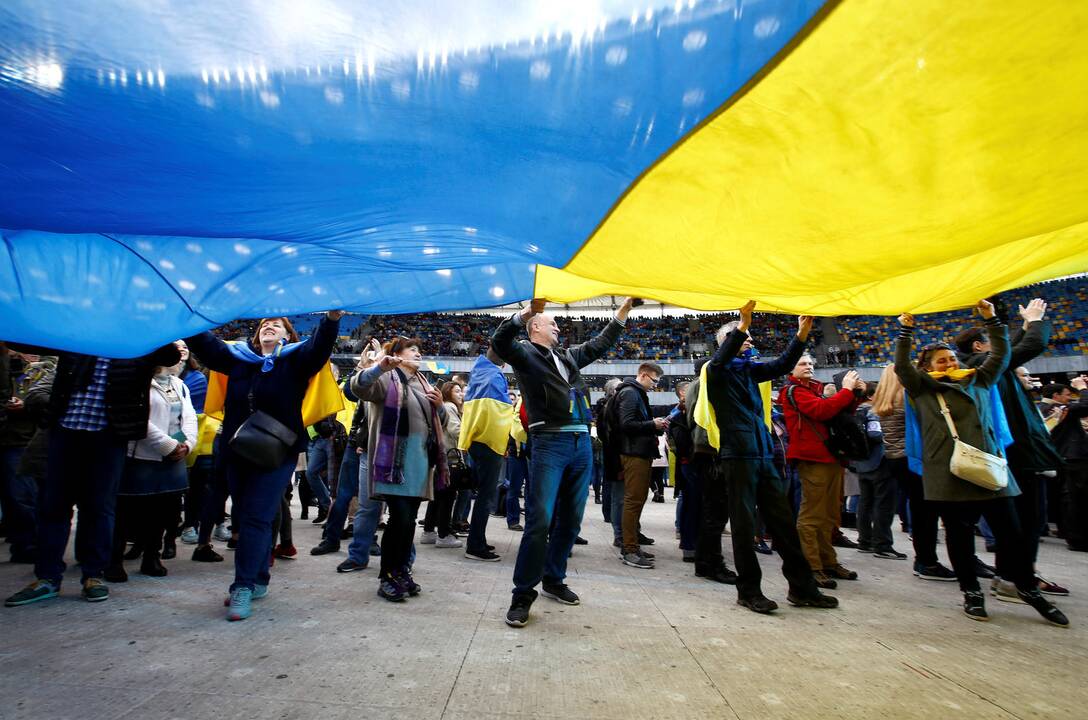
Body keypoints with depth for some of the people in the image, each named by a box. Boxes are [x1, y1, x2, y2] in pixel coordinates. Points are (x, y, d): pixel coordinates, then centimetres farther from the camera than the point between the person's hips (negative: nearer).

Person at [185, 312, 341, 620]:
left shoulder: (295, 360, 0)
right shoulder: (237, 357, 13)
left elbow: (319, 346, -16)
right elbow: (204, 343, 13)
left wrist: (332, 319, -34)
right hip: (236, 453, 5)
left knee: (256, 518, -7)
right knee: (241, 517, 12)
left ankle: (243, 587, 0)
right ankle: (258, 581, 26)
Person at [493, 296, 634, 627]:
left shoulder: (569, 355, 24)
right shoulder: (525, 352, 5)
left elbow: (601, 343, 33)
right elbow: (499, 341, -15)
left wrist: (625, 308, 34)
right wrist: (527, 311, -27)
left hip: (582, 444, 7)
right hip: (549, 443, -7)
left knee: (571, 520, 12)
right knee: (540, 520, -11)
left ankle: (553, 579, 28)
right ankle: (523, 593, 1)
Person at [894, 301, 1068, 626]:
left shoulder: (977, 381, 17)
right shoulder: (923, 389, 6)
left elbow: (1001, 356, 16)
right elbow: (901, 366, -5)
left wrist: (991, 319, 10)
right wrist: (906, 330, -8)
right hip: (949, 474, -3)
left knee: (1010, 532, 8)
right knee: (959, 534, 6)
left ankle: (1028, 588, 28)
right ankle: (971, 591, 21)